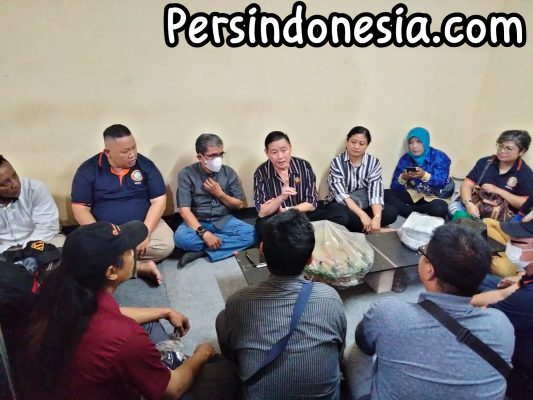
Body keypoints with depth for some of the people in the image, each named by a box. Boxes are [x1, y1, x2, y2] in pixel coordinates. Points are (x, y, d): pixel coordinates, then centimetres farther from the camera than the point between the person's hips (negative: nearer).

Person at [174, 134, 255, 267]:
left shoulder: (229, 172, 0)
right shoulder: (186, 174, -9)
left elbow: (239, 205, 5)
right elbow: (184, 209, -16)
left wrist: (220, 194, -13)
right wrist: (203, 232, -29)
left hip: (224, 221, 3)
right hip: (197, 222, -3)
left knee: (252, 233, -24)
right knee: (181, 237, -35)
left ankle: (202, 251, -21)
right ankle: (229, 246, -20)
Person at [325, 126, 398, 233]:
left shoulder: (374, 163, -2)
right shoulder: (337, 162, -9)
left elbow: (376, 192, -14)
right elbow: (340, 194, -21)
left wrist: (377, 217, -32)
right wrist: (362, 215, -32)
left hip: (364, 206, 3)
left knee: (392, 212, -22)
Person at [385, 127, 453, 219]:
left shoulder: (440, 157, -12)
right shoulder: (405, 159, -5)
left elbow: (442, 183, -25)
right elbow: (394, 187, -9)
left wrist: (424, 175, -42)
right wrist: (403, 178, -32)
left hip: (436, 196, -3)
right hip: (414, 194, 3)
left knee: (438, 209, -38)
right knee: (386, 194, -18)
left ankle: (409, 210, -14)